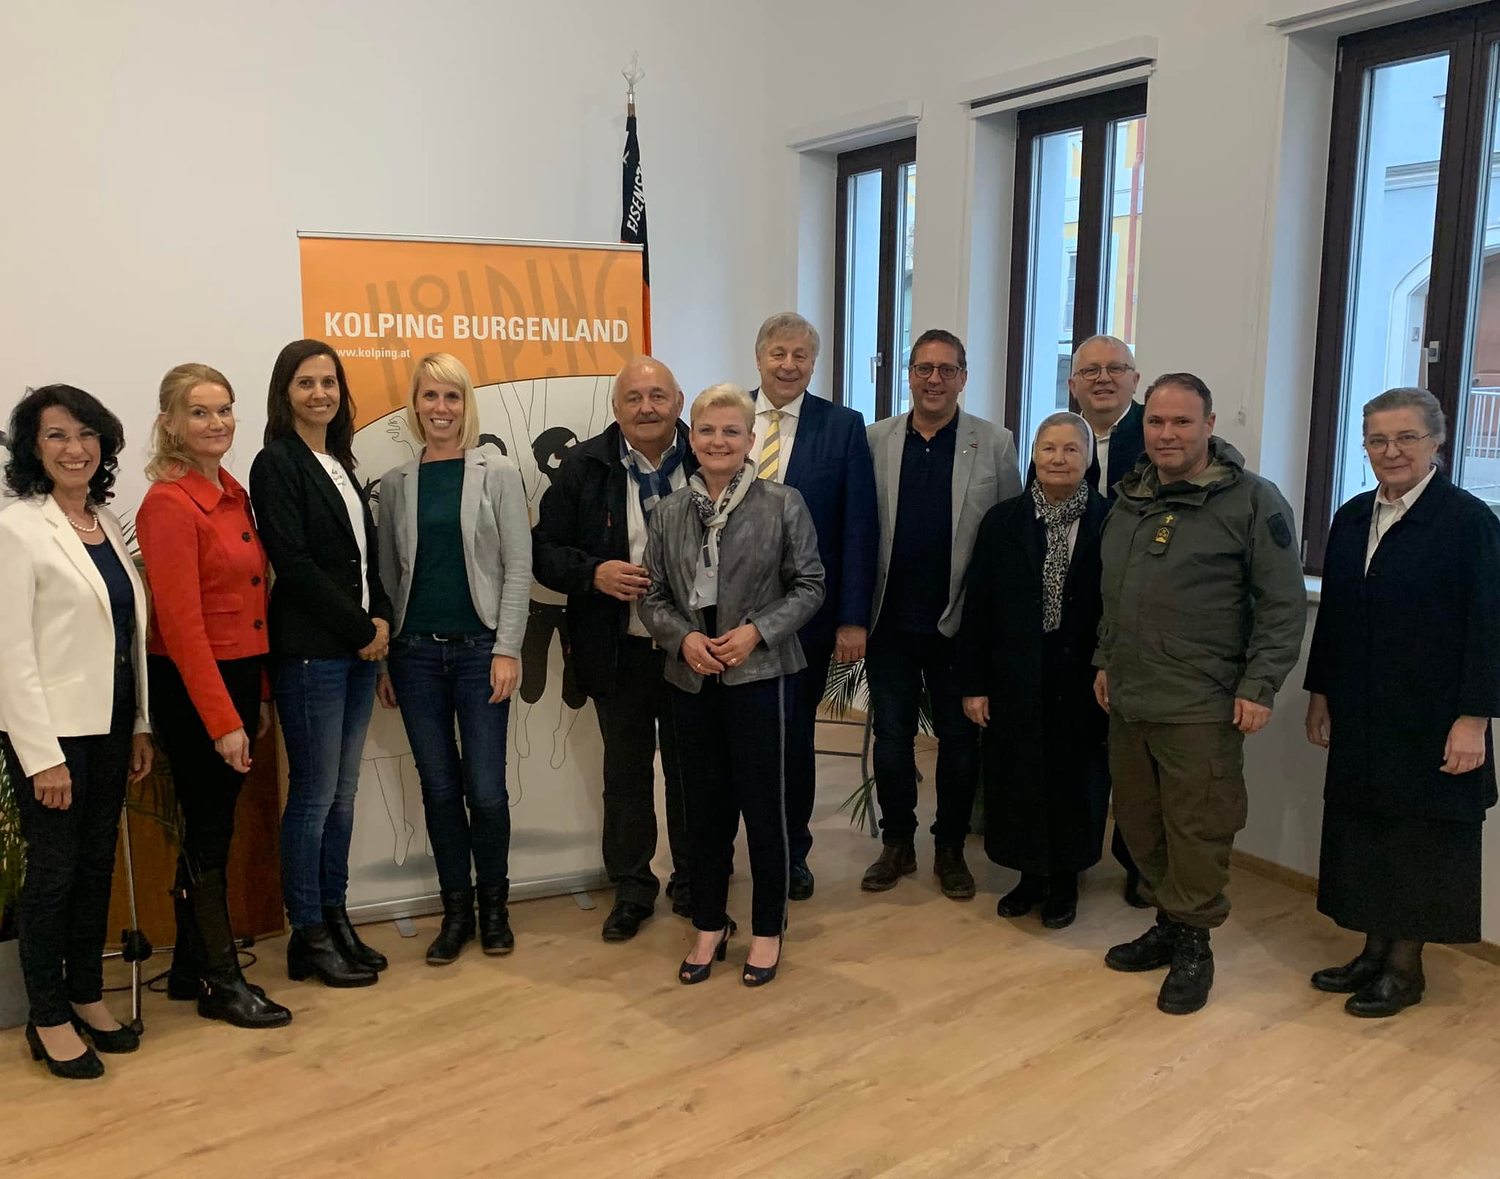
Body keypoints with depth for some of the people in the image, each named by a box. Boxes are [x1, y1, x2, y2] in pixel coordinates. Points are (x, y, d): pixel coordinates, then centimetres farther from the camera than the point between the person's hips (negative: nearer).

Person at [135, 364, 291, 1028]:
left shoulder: (234, 494, 10)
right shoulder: (168, 504, -15)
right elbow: (180, 623, -18)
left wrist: (261, 694, 13)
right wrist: (223, 720, -19)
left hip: (239, 675, 8)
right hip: (191, 686, -8)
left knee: (209, 830, 15)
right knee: (209, 833, 3)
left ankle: (190, 968, 29)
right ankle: (221, 983, 17)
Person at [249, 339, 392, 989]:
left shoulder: (340, 464, 15)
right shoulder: (277, 464, -7)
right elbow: (293, 562, -15)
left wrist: (381, 619, 1)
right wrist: (360, 628, -11)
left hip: (358, 647, 7)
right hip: (310, 650, -7)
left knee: (343, 791, 12)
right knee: (313, 795, 0)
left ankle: (335, 919, 23)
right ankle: (308, 936, 11)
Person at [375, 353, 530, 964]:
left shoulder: (497, 472, 0)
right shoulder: (396, 482, 7)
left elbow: (518, 566, -3)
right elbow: (387, 573, 10)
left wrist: (507, 649, -10)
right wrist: (383, 658, 6)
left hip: (479, 649, -2)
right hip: (415, 652, 3)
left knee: (485, 790, -1)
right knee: (439, 788, 8)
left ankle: (493, 905, 21)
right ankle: (456, 909, 23)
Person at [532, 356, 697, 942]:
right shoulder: (584, 467, -3)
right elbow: (545, 551, 0)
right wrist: (594, 573, -19)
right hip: (619, 651, 0)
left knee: (691, 771, 13)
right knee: (626, 773, 13)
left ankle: (693, 884, 30)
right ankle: (631, 889, 28)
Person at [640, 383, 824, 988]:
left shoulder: (783, 504, -4)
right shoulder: (668, 512, 5)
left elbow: (809, 586, -2)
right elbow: (653, 596, 7)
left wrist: (756, 631, -14)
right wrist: (684, 638, -11)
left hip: (760, 675, -3)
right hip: (691, 680, 3)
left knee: (763, 804, 5)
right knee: (704, 805, 12)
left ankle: (767, 931, 23)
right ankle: (709, 927, 29)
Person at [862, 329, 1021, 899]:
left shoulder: (995, 444, -1)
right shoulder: (876, 440, 2)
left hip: (960, 620, -1)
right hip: (891, 618, 1)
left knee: (959, 739, 11)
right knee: (891, 737, 10)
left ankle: (951, 849, 27)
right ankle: (897, 845, 27)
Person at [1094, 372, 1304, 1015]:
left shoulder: (1252, 500, -7)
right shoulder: (1129, 499, 12)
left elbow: (1282, 602, -8)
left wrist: (1258, 686, -12)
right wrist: (1105, 660, 18)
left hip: (1201, 708, -6)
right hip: (1128, 699, 6)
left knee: (1197, 830, 0)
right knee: (1139, 820, 13)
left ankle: (1193, 943, 17)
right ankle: (1166, 923, 30)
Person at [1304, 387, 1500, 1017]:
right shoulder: (1351, 517, 8)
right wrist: (1320, 693, 13)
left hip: (1430, 722, -6)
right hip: (1361, 718, 6)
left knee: (1419, 842, 7)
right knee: (1364, 838, 13)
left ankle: (1404, 966, 21)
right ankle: (1375, 952, 28)